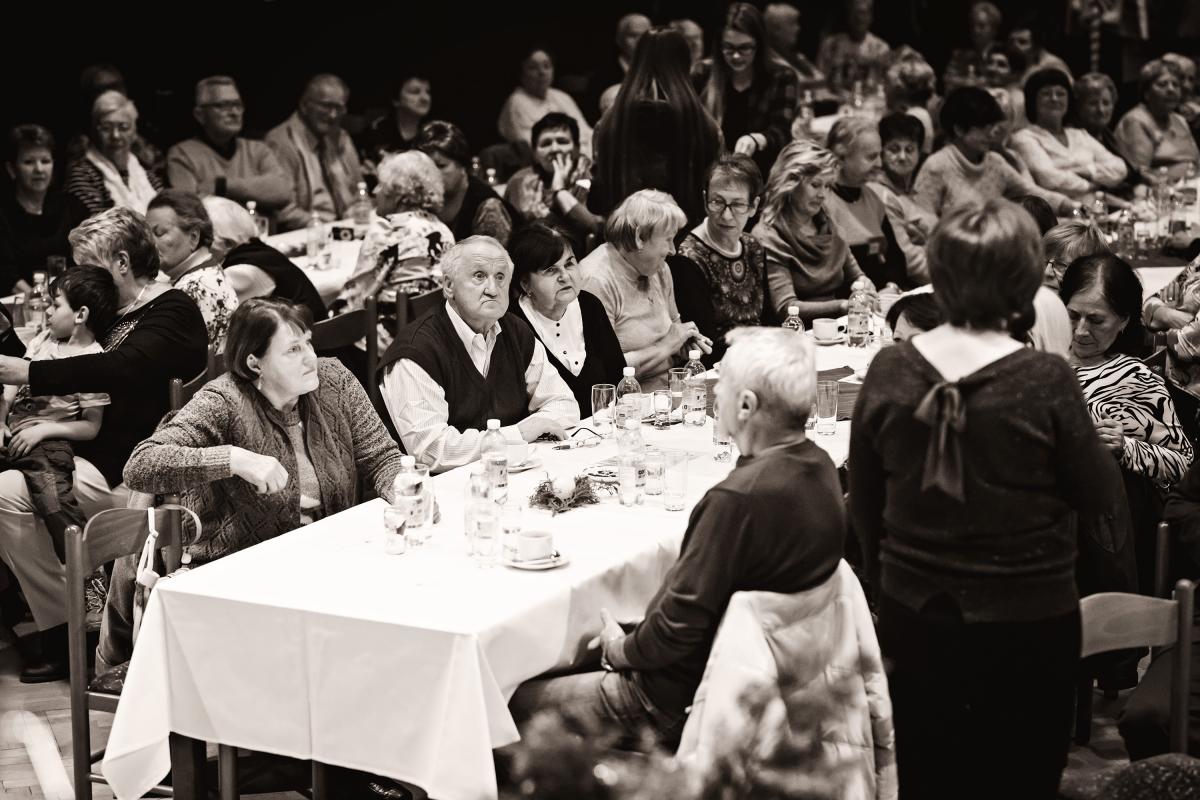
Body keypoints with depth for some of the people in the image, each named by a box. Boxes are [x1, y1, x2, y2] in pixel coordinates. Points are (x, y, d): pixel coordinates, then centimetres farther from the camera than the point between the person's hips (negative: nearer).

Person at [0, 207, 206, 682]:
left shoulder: (172, 313, -11)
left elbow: (121, 369, -28)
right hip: (105, 454, 10)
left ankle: (66, 634, -12)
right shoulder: (119, 315, 18)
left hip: (132, 473, -9)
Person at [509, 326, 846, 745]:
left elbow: (677, 627, -26)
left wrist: (622, 649, -5)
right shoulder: (818, 467, -2)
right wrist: (634, 637, 9)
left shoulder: (740, 499, -32)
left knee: (519, 703, 4)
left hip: (684, 696, -9)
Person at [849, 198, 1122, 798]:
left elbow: (864, 506, 2)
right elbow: (1098, 494, -7)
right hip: (1027, 623, -3)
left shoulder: (889, 371, -9)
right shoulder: (1044, 381, -19)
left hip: (915, 616, 3)